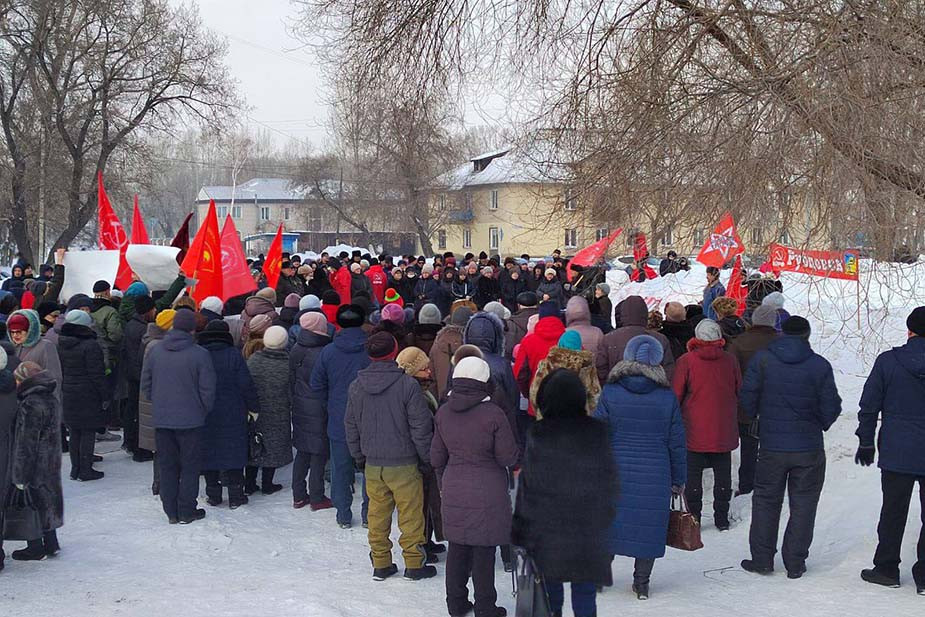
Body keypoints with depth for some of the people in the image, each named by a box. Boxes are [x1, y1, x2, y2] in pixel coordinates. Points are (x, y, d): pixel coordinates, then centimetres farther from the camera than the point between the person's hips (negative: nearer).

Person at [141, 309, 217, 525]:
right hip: (190, 419, -4)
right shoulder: (200, 354, -13)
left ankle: (171, 512, 17)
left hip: (161, 419, 4)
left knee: (167, 466, 13)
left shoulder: (155, 351, 0)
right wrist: (204, 410, 7)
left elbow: (145, 385, 7)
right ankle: (187, 511, 12)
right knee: (190, 466, 8)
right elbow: (207, 390, -10)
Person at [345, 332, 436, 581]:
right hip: (403, 464, -4)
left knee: (377, 514, 13)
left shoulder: (356, 386, 1)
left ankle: (380, 563, 20)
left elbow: (351, 426, 10)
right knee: (410, 514, 6)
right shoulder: (407, 385, -15)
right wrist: (427, 457, 1)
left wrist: (359, 457, 21)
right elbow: (420, 427, -11)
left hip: (372, 464, 5)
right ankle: (414, 564, 13)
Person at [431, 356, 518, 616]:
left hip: (454, 492, 5)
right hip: (487, 494, -5)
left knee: (458, 548, 15)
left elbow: (436, 458, 8)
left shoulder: (443, 412, 0)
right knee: (483, 550, 4)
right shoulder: (493, 414, -17)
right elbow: (508, 457, -12)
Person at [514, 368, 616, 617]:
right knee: (585, 588, 8)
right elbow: (609, 479, 1)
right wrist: (605, 517, 12)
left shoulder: (538, 434, -10)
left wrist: (521, 528, 2)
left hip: (546, 525, 0)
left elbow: (527, 484, -6)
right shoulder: (597, 431, -5)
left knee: (550, 586, 13)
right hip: (588, 526, 1)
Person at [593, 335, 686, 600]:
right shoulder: (667, 398, -3)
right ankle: (642, 583, 18)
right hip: (655, 477, 0)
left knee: (608, 523, 13)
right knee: (648, 526, 11)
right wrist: (678, 480, 12)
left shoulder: (608, 394, -6)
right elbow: (677, 443, 2)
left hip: (616, 474, 0)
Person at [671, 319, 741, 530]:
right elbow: (740, 393, 8)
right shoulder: (730, 360, -3)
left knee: (693, 475, 6)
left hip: (695, 431, -2)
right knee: (723, 475, 12)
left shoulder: (686, 362, -11)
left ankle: (693, 518, 7)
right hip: (724, 431, 3)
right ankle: (722, 519, 17)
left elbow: (676, 396, -6)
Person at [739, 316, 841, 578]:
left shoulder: (762, 359, -6)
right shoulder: (820, 365, -7)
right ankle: (795, 563, 13)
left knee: (766, 500, 13)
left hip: (771, 446, 1)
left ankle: (762, 559, 15)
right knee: (803, 503, 10)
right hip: (809, 448, 0)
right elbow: (831, 406, -4)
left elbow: (747, 397, -6)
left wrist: (756, 419, 14)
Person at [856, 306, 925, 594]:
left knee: (893, 513, 12)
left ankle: (886, 569, 21)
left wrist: (866, 442, 8)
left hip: (897, 454, 0)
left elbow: (869, 405, -3)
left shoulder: (888, 361, -7)